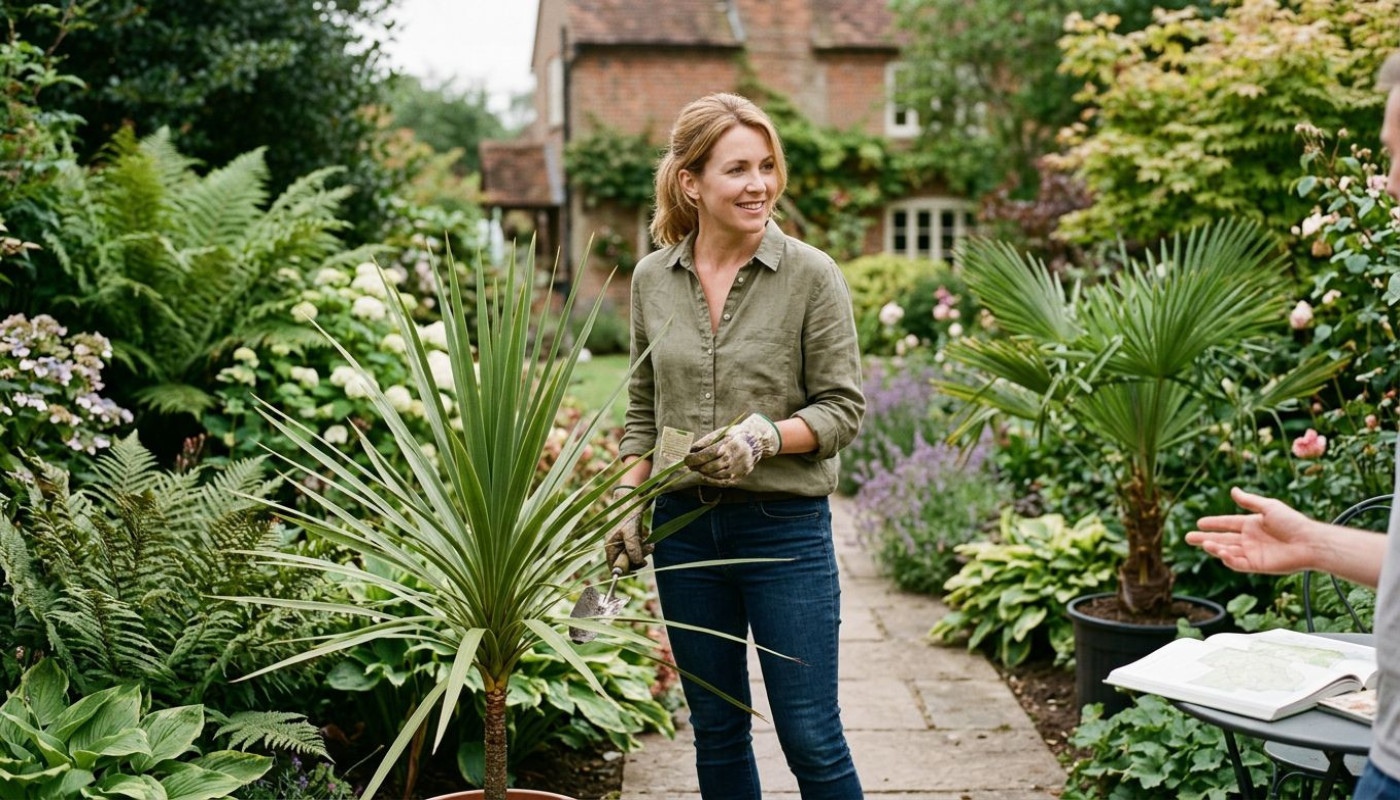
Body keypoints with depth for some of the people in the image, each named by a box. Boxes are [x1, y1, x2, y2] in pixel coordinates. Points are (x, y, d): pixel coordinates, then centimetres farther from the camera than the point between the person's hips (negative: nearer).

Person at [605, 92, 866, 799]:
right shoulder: (652, 278, 4)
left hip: (785, 528, -3)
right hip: (685, 526, 4)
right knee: (716, 731, 14)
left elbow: (843, 408, -6)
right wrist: (629, 501, 6)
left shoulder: (811, 276, -7)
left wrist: (766, 436, -22)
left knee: (811, 740, 2)